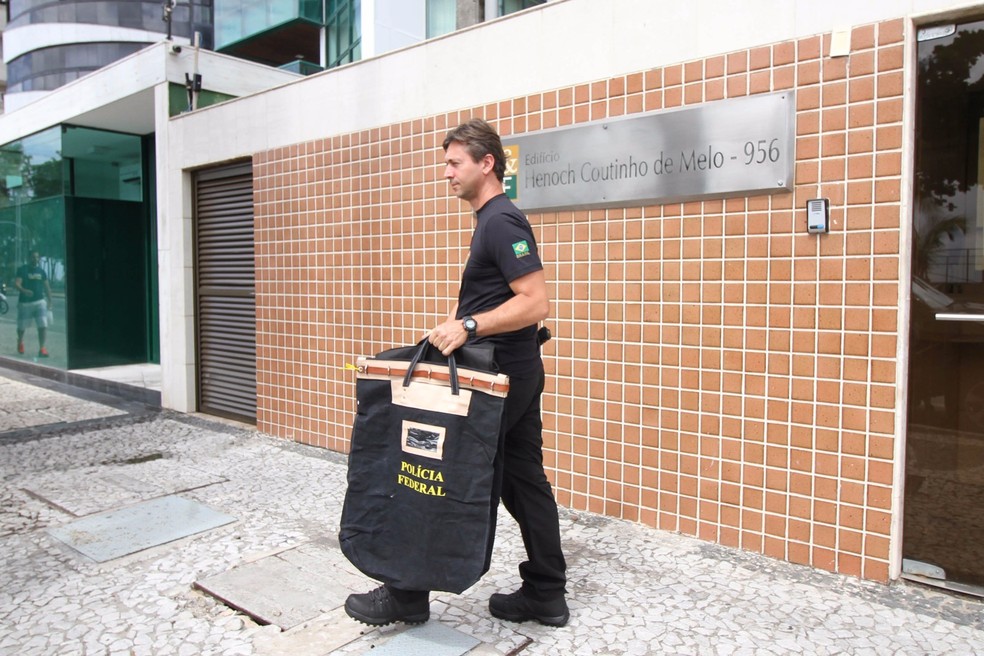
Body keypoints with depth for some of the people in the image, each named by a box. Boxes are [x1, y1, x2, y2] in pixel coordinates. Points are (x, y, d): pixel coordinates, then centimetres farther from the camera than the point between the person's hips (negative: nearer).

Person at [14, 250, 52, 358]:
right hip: (24, 303, -2)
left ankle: (41, 349, -9)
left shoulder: (41, 271, 8)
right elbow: (16, 284, -16)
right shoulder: (22, 270, -4)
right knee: (22, 326, 12)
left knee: (43, 326, -12)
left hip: (40, 302, 2)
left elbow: (47, 287, 14)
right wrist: (24, 291, -36)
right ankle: (20, 342, 43)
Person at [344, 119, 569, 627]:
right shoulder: (494, 220, 17)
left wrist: (468, 326, -26)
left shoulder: (501, 221, -15)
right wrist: (457, 324, 15)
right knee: (525, 483, 13)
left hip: (496, 375, -10)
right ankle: (546, 596, 23)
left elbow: (536, 303, -23)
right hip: (516, 374, 10)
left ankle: (409, 595, 14)